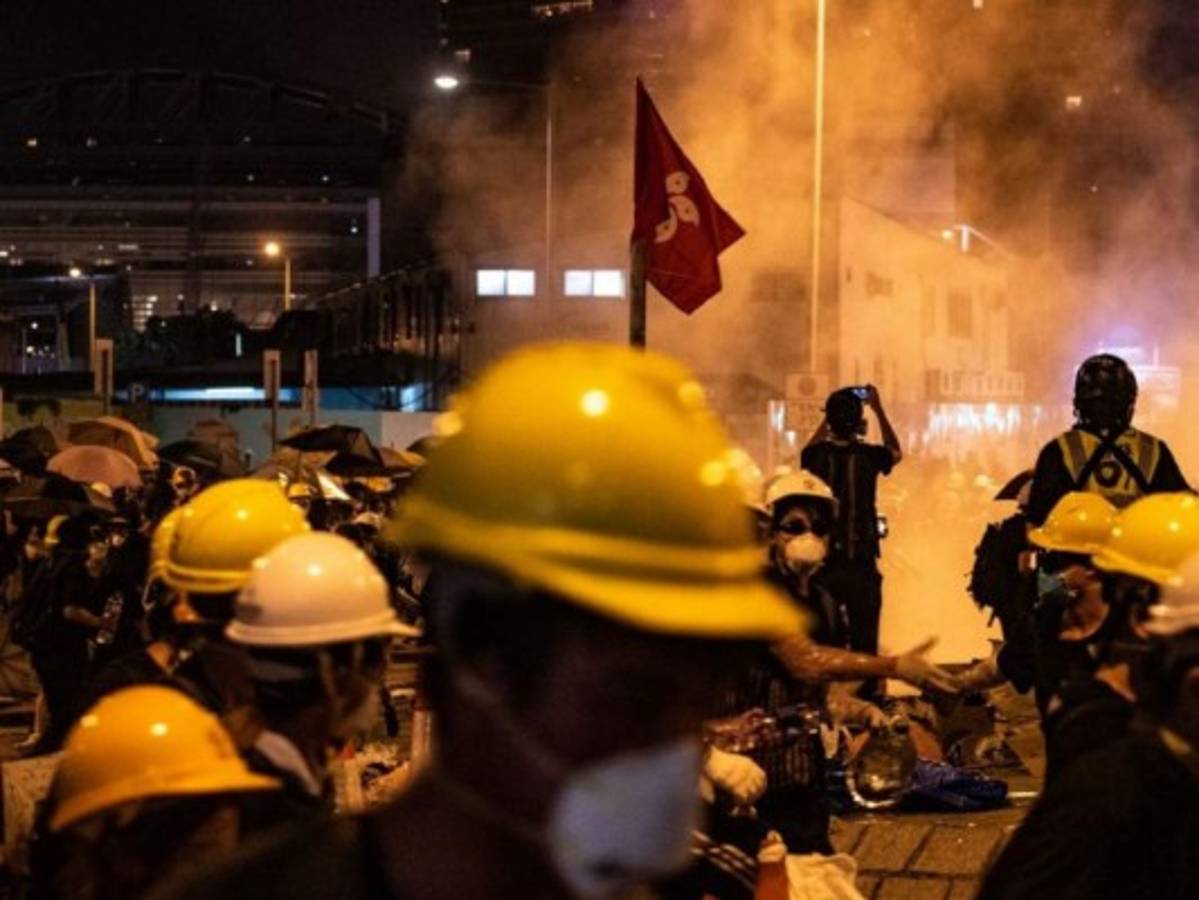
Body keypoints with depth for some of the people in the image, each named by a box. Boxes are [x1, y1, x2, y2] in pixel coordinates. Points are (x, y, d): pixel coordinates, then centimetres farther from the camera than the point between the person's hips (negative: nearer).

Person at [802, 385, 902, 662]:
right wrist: (879, 409, 25)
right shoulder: (868, 456, -5)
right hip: (861, 564, -2)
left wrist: (828, 418, 30)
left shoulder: (817, 455, -1)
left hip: (822, 564, 2)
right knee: (864, 643, 1)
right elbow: (895, 452, 20)